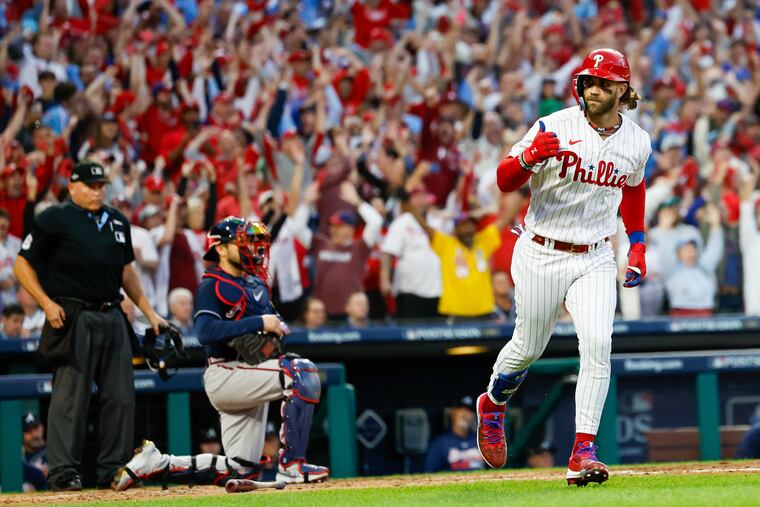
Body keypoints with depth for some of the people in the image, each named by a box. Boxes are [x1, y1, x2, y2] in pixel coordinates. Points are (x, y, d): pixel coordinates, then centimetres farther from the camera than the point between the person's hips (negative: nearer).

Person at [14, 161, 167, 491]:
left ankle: (113, 469, 13)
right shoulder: (55, 219, -2)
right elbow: (23, 265, -2)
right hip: (73, 318, -6)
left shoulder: (117, 222, 16)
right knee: (70, 395, -7)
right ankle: (64, 472, -2)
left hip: (112, 318, 6)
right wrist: (46, 303, -14)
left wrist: (149, 313, 20)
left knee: (120, 396, 5)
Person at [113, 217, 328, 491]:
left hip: (249, 375, 9)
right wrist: (258, 323, -25)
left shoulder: (256, 283, 18)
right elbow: (206, 331, -23)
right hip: (225, 375, -9)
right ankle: (291, 465, -27)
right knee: (302, 373, -28)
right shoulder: (211, 287, -8)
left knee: (241, 469, 5)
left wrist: (278, 327, -1)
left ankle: (155, 463, 15)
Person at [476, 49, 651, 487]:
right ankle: (493, 405, 42)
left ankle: (583, 451, -16)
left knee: (597, 344, -17)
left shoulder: (637, 141, 2)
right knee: (529, 347, 10)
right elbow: (505, 182, -12)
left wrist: (637, 245, 15)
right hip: (541, 256, -2)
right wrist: (529, 156, -33)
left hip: (595, 260, 2)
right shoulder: (555, 128, -11)